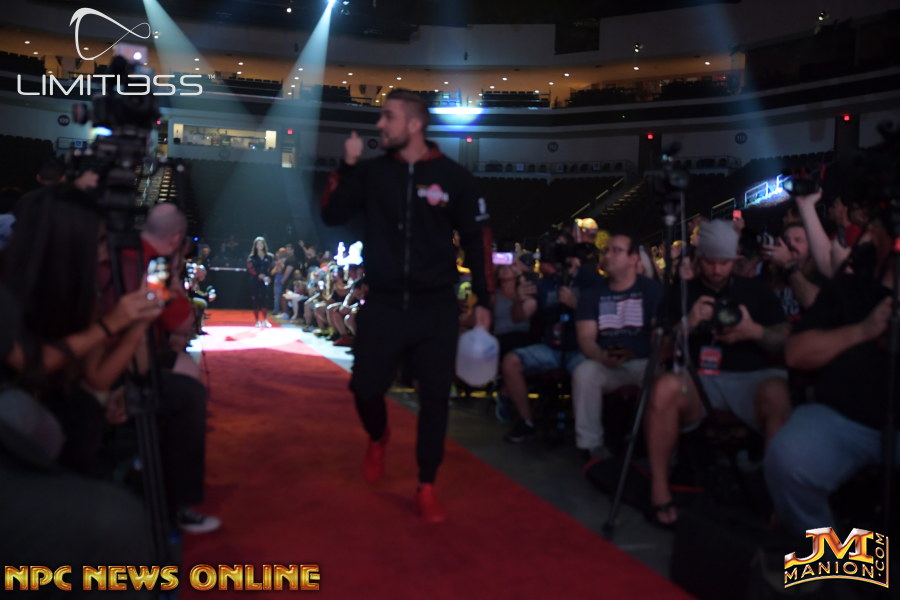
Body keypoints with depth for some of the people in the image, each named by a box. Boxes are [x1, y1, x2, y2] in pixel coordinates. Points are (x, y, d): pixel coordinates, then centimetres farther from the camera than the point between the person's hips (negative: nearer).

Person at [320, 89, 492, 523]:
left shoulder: (454, 177, -2)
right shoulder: (372, 171, 3)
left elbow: (477, 239, 3)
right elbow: (332, 215, 0)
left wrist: (483, 299, 2)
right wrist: (347, 166, -11)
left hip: (436, 307, -1)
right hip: (383, 304, 2)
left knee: (435, 398, 3)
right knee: (365, 388, 2)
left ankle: (426, 488, 19)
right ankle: (378, 437, 38)